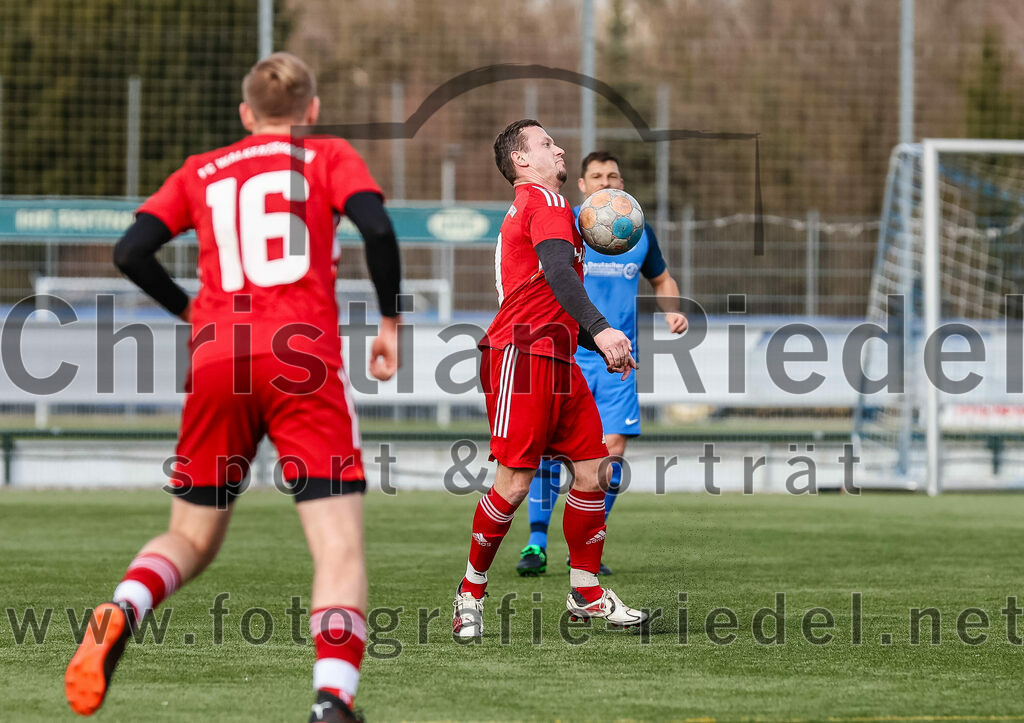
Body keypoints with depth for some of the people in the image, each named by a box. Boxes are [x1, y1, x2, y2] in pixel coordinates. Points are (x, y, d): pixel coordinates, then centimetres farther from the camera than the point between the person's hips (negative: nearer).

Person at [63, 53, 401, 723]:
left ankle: (120, 613, -14)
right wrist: (391, 322, 6)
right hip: (303, 359, -3)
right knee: (340, 547, -5)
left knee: (191, 539, 17)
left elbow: (131, 252, 10)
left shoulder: (199, 173, 20)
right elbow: (378, 230, -5)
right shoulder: (330, 158, 12)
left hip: (217, 363, 3)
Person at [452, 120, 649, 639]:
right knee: (515, 482, -11)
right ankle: (471, 593, 0)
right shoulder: (544, 201, -5)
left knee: (592, 468, 5)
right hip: (521, 357, -10)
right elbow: (558, 274, -21)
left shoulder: (526, 208, 27)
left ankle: (586, 594, 11)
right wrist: (601, 330, -32)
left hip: (556, 360, 10)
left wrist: (601, 345, 25)